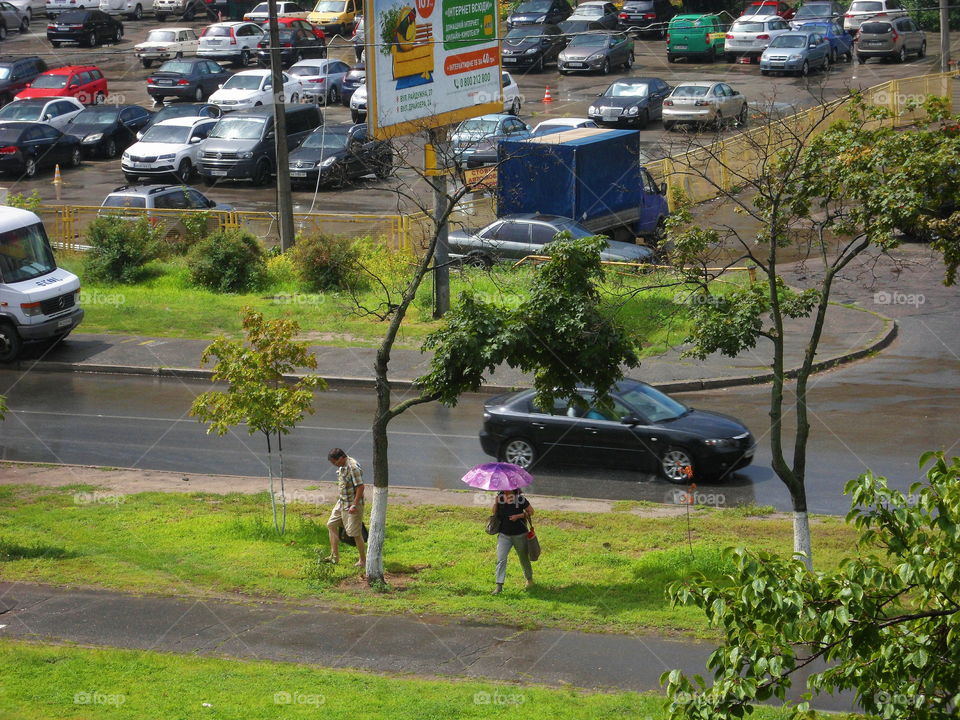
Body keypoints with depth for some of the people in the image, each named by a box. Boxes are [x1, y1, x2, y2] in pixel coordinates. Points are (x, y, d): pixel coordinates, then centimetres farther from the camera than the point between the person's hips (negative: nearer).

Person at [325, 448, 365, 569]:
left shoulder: (353, 467, -24)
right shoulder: (341, 466, 6)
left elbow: (360, 487, -25)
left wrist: (354, 505, -24)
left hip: (352, 505, -10)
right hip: (342, 502, 10)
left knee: (355, 533, -2)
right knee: (331, 525, 13)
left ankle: (363, 560, 11)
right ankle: (334, 557, 20)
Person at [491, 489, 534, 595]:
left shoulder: (520, 499, -11)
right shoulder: (499, 498, 0)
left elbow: (531, 512, -5)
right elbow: (495, 513, 3)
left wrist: (518, 516, -18)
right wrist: (496, 502, -14)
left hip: (519, 535, -2)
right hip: (504, 535, 2)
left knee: (523, 557, 16)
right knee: (501, 559, -10)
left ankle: (529, 578, 40)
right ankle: (499, 586, -10)